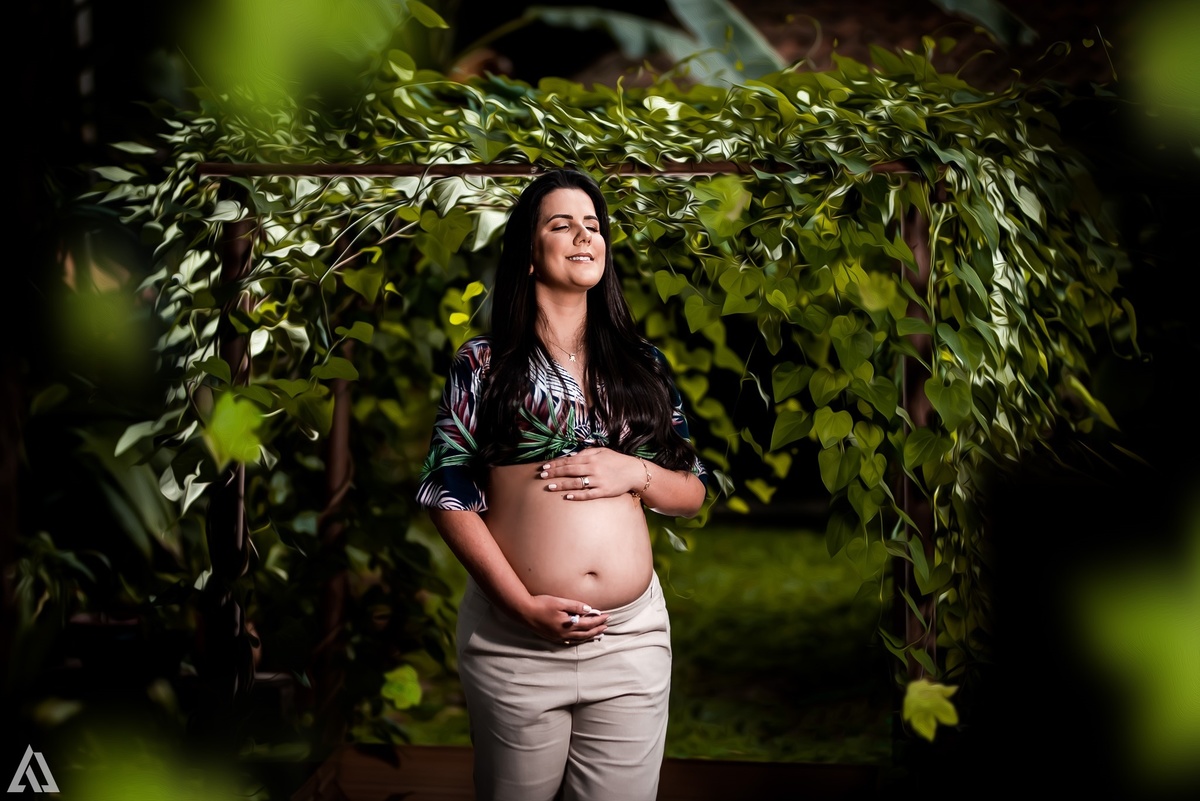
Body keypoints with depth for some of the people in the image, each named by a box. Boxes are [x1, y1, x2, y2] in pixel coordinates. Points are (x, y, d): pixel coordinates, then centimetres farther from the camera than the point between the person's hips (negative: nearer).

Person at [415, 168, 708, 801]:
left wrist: (636, 474, -9)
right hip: (516, 639, -2)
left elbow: (693, 494, 13)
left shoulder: (641, 364, 11)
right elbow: (449, 496, -4)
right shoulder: (484, 363, 1)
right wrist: (523, 606, -13)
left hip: (633, 635, 3)